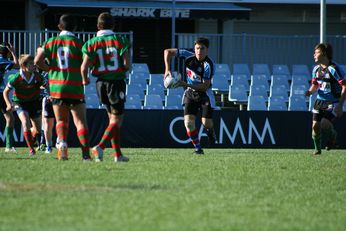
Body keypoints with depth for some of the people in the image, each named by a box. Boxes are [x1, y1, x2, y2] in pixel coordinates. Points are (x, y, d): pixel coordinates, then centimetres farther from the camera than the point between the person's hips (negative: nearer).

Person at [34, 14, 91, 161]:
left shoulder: (51, 42, 5)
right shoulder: (78, 43, -3)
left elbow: (37, 61, -3)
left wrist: (50, 69, 12)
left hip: (56, 87, 2)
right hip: (75, 88, -2)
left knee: (61, 120, 14)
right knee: (80, 121, 2)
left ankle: (62, 142, -13)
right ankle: (86, 152, -8)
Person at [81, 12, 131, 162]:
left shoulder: (92, 43, -1)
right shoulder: (120, 41, -7)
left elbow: (84, 67, -7)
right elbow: (127, 65, -13)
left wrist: (85, 79, 13)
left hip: (101, 83, 4)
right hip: (117, 81, -4)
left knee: (112, 118, 15)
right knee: (116, 120, 1)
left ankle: (118, 154, 14)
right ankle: (100, 147, -19)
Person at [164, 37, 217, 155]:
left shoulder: (208, 65, -23)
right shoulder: (189, 56, -12)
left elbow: (205, 86, -26)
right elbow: (167, 51, -3)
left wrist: (186, 84, -34)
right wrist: (167, 69, -14)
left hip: (204, 94, -3)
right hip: (190, 93, 3)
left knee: (206, 123, -9)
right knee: (188, 122, -13)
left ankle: (210, 132, 30)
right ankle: (198, 148, 2)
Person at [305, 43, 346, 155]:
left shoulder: (334, 69, -17)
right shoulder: (316, 69, 6)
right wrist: (310, 91, -5)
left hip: (333, 103, -7)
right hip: (320, 101, 7)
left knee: (325, 123, -22)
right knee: (315, 125, 0)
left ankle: (332, 136, 12)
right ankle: (317, 149, 20)